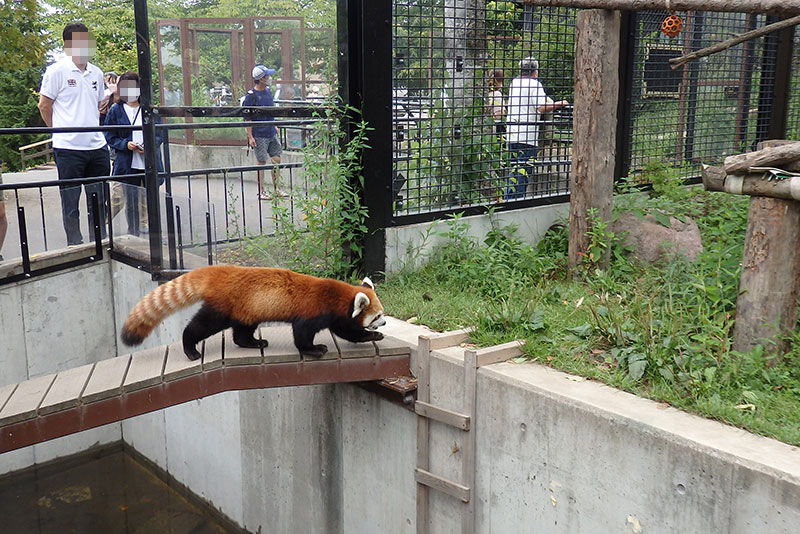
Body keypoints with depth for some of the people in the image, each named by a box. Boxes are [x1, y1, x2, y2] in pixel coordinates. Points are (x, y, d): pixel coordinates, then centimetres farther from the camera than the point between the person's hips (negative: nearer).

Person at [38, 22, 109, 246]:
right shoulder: (56, 71, -5)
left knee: (98, 198, 11)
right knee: (71, 200, 4)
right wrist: (62, 131, 5)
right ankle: (75, 244, 13)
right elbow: (44, 106, 0)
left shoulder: (96, 73, 11)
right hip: (68, 147, -5)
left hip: (97, 146, 5)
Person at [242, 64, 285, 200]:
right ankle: (261, 191, 11)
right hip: (259, 135, -7)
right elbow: (247, 118, -13)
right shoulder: (251, 96, -13)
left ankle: (276, 189, 19)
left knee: (276, 160, 8)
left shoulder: (267, 91, 9)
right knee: (261, 162, 0)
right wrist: (250, 137, -16)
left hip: (271, 133, 7)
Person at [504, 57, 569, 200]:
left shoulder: (514, 82, 14)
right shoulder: (535, 84, -7)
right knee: (525, 167, -2)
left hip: (512, 133, 7)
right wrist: (559, 104, -3)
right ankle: (518, 198, -4)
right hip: (527, 134, -7)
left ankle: (508, 198, 15)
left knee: (515, 166, 14)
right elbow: (542, 108, -17)